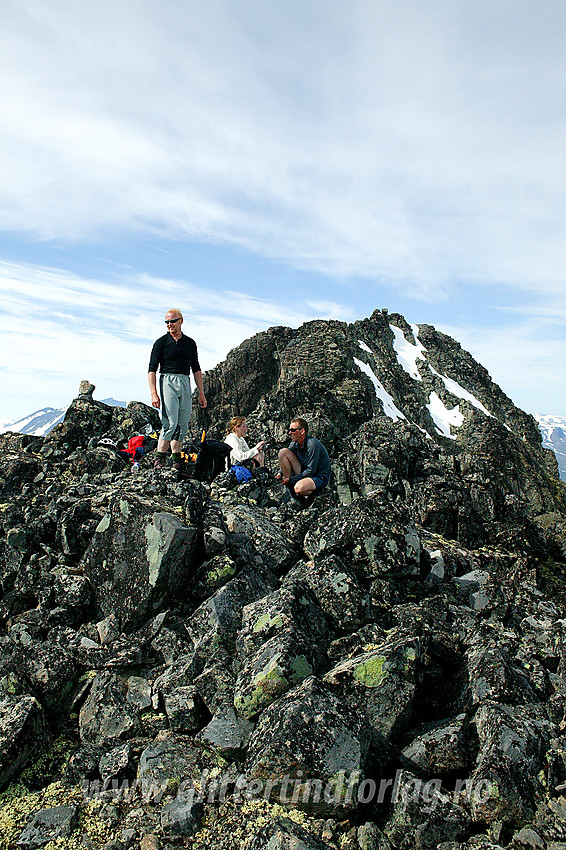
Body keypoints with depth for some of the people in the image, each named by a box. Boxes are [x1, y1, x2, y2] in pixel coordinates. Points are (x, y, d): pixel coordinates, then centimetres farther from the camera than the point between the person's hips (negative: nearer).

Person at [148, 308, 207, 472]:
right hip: (168, 382, -4)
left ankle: (176, 460, 9)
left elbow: (196, 369, 20)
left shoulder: (190, 343, 16)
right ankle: (159, 459, -8)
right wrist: (154, 394, -12)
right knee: (170, 423, -15)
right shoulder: (161, 342, 3)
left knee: (182, 424, 3)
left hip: (185, 384, 4)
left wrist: (201, 393, 14)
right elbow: (152, 369, -1)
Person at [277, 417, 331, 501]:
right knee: (283, 452, -8)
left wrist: (291, 479, -19)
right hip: (303, 472, 8)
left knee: (299, 489, -39)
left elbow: (310, 471, -23)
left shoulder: (313, 445, -24)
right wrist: (280, 474, -7)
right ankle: (288, 488, -6)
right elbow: (286, 459, 13)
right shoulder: (294, 443, -1)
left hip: (320, 477, -7)